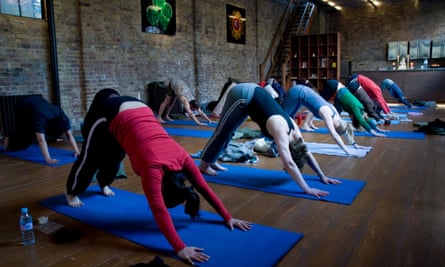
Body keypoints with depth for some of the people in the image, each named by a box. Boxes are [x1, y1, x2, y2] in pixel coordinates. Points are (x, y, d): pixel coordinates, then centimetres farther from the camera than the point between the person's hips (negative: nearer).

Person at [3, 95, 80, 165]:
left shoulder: (62, 117, -30)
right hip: (22, 108, -5)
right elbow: (41, 140, -52)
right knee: (27, 136, -5)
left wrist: (77, 152, -32)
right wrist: (48, 159, -58)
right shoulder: (40, 118, -45)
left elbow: (69, 135, -26)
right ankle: (10, 141, 23)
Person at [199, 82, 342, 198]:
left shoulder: (293, 127, -6)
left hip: (253, 93, 8)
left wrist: (322, 176, 4)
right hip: (243, 96, -8)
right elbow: (289, 163, -36)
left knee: (228, 132, 19)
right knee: (222, 133, 4)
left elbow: (307, 153, 4)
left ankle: (211, 161, 35)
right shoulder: (281, 131, -28)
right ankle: (203, 165, 21)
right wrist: (307, 189, -36)